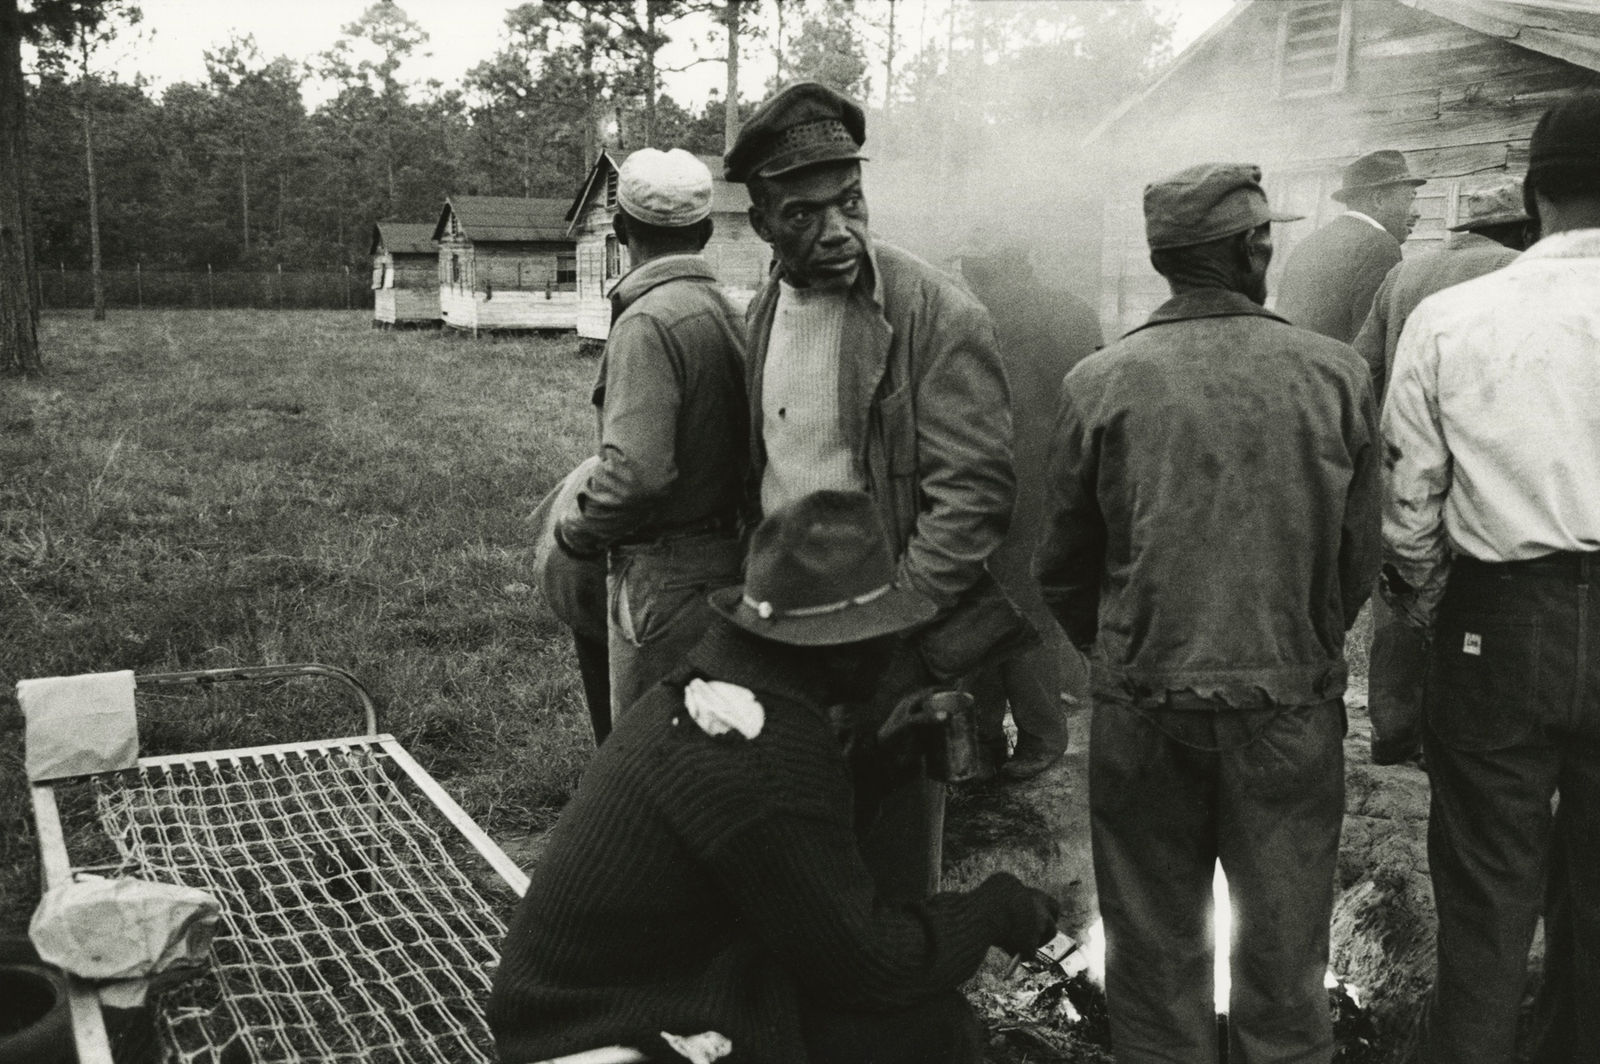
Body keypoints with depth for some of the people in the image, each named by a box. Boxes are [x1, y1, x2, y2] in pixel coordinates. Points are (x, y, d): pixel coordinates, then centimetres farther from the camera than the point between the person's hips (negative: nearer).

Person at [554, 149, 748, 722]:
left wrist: (577, 530, -11)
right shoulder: (728, 310, 5)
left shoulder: (648, 322, -19)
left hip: (665, 573, -8)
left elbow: (636, 470, -28)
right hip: (728, 561, 8)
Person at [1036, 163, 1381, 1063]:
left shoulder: (1098, 383, -9)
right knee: (1283, 957, 18)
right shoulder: (1339, 374, -8)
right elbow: (1362, 558, 0)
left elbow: (1064, 568, -1)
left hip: (1145, 706, 0)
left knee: (1155, 954, 16)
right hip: (1295, 705, 1)